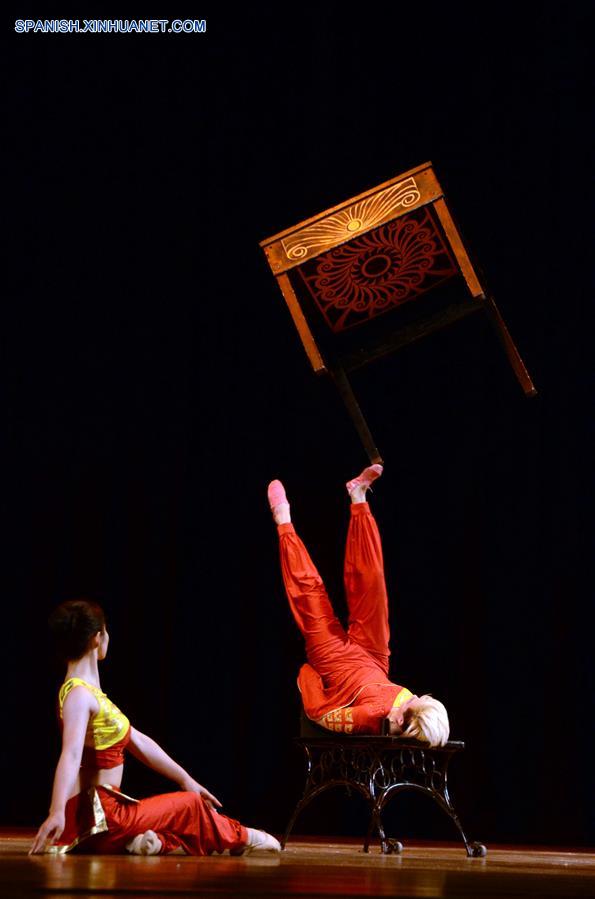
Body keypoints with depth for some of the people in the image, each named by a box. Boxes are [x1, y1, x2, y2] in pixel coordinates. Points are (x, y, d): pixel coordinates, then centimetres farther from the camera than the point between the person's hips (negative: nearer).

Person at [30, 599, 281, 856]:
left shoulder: (88, 692, 15)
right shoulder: (79, 695, -16)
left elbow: (138, 742, 18)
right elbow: (71, 754, -32)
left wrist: (186, 780, 20)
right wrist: (57, 813, -45)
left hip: (104, 811, 9)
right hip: (94, 816, -9)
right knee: (191, 804, 11)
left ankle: (151, 840, -3)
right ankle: (238, 837, 33)